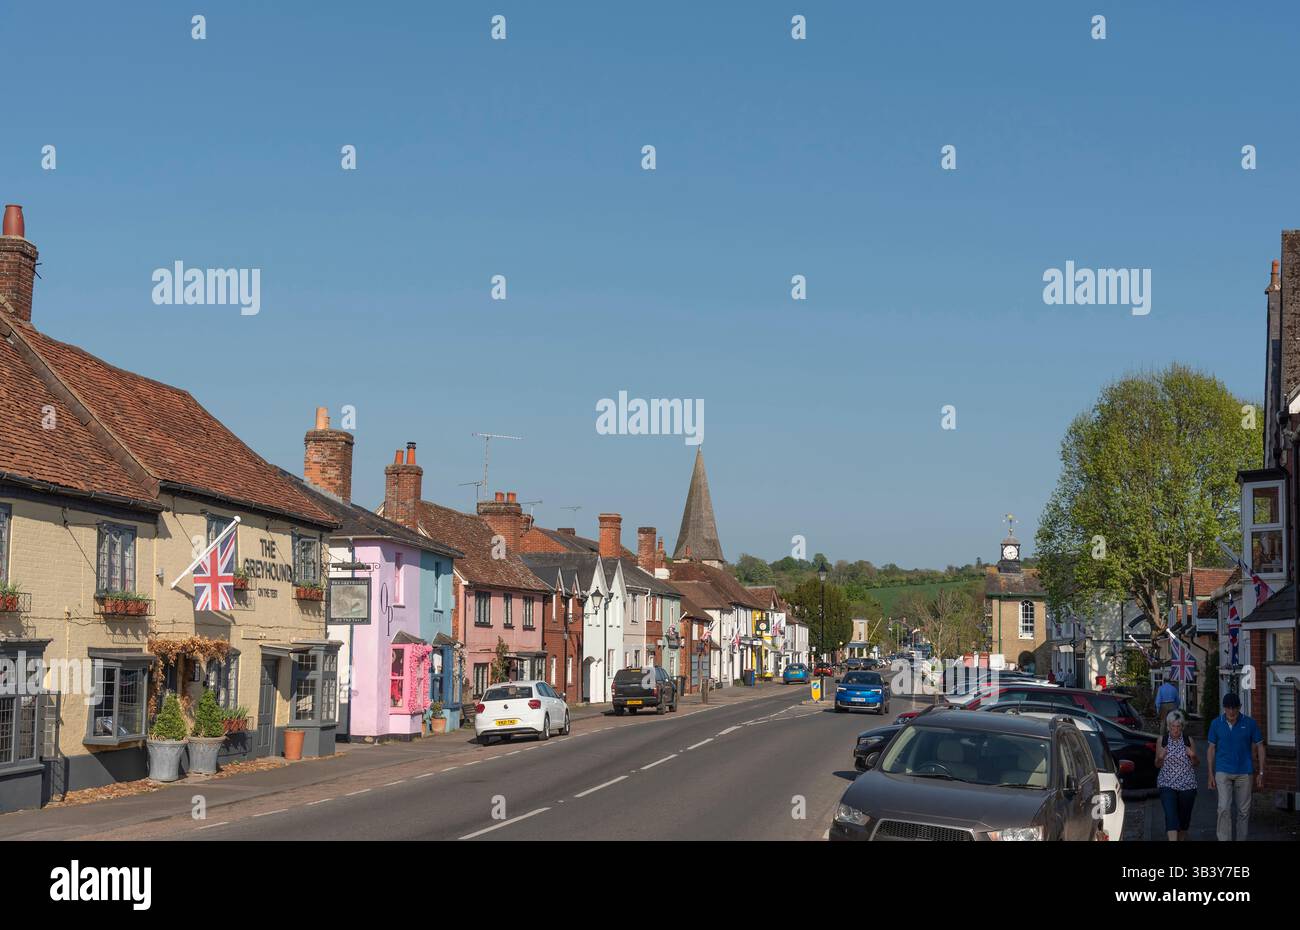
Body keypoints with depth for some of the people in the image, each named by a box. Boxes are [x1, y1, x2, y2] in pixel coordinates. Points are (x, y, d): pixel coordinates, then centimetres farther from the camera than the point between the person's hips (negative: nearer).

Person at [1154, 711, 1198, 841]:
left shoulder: (1188, 740, 3)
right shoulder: (1162, 740, 2)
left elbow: (1195, 764, 10)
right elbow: (1157, 765, 9)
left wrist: (1192, 756, -11)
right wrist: (1160, 758, -12)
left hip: (1187, 785, 2)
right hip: (1167, 785, -1)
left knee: (1184, 816, 12)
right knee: (1171, 815, -15)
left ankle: (1182, 838, 33)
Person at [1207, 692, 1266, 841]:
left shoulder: (1250, 723, -2)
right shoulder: (1216, 724, 0)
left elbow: (1259, 747, 5)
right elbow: (1212, 749, 7)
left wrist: (1260, 773, 2)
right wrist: (1211, 775, 5)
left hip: (1244, 773, 1)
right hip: (1223, 772, -1)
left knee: (1244, 811, 6)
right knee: (1224, 808, -12)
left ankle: (1241, 839, 19)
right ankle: (1225, 840, -10)